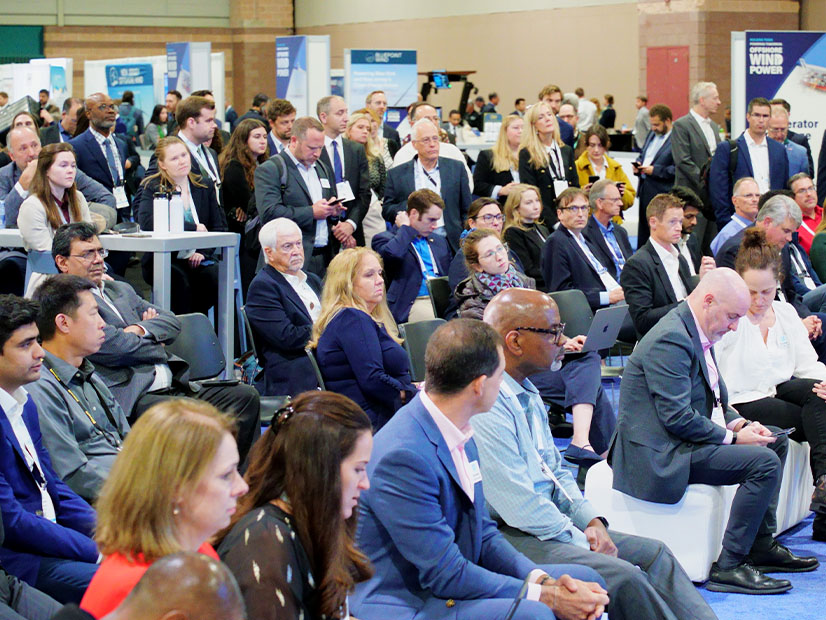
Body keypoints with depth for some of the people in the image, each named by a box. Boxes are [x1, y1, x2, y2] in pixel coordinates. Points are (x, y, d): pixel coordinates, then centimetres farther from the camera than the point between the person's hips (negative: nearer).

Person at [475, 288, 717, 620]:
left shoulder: (528, 393, 12)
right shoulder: (486, 406, -21)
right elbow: (519, 505, -23)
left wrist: (591, 520, 4)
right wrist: (581, 542, -14)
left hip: (547, 523, 11)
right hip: (509, 537, -10)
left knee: (654, 554, 4)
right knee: (622, 577, -23)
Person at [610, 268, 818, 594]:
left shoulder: (698, 334, 13)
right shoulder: (670, 340, -21)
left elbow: (714, 400, 21)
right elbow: (677, 418, -26)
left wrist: (741, 424, 2)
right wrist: (733, 437, -18)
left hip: (686, 439, 11)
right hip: (661, 454, -11)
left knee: (776, 441, 18)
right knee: (764, 461, -23)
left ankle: (761, 546, 20)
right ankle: (728, 567, -19)